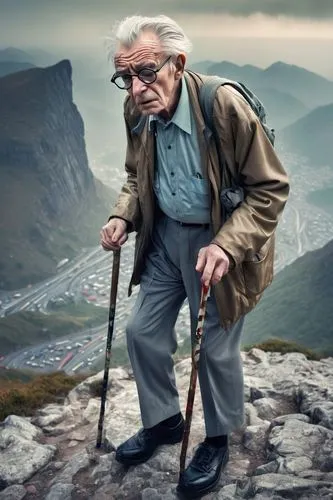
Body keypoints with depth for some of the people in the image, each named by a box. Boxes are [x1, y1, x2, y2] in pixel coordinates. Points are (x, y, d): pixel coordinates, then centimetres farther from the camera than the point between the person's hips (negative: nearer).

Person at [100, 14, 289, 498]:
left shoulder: (225, 105, -26)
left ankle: (217, 441, 35)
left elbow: (271, 189, -20)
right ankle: (163, 421, 39)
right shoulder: (138, 111, -7)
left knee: (215, 350, 7)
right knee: (142, 331, 13)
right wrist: (123, 216, -9)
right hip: (165, 236, 6)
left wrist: (227, 245, -32)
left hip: (218, 243, -6)